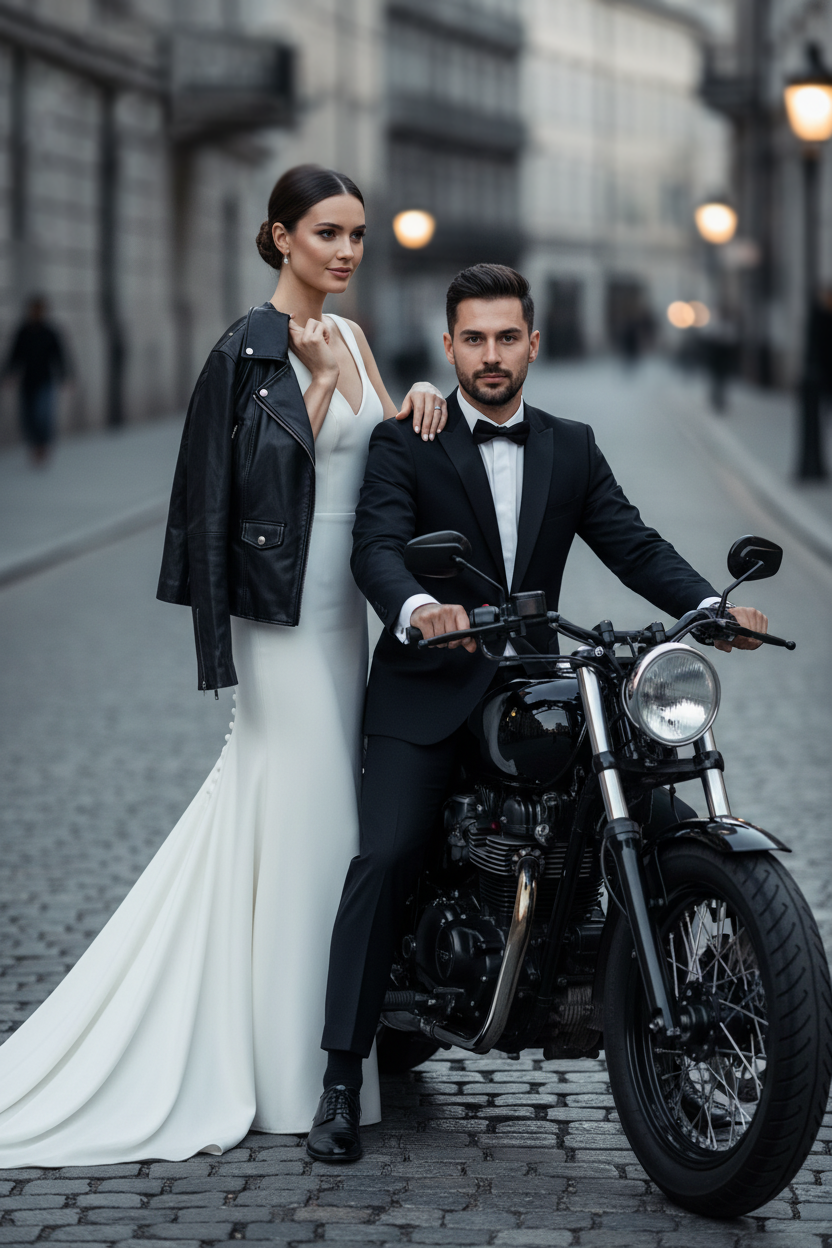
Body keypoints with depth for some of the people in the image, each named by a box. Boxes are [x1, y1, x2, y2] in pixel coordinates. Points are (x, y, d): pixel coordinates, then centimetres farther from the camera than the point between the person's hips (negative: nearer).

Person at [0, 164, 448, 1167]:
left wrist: (416, 400, 0)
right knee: (303, 820, -6)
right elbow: (261, 472, -15)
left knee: (319, 809, 10)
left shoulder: (348, 337, 12)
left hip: (340, 603, 8)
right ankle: (293, 1078, 2)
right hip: (284, 604, -8)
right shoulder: (251, 348, -11)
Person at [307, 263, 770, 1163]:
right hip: (426, 691, -4)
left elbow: (632, 543, 6)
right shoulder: (404, 444, 2)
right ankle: (342, 1080, -14)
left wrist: (709, 606, -13)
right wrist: (418, 608, -35)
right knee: (385, 858, -17)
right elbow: (376, 547, -13)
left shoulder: (572, 449, 15)